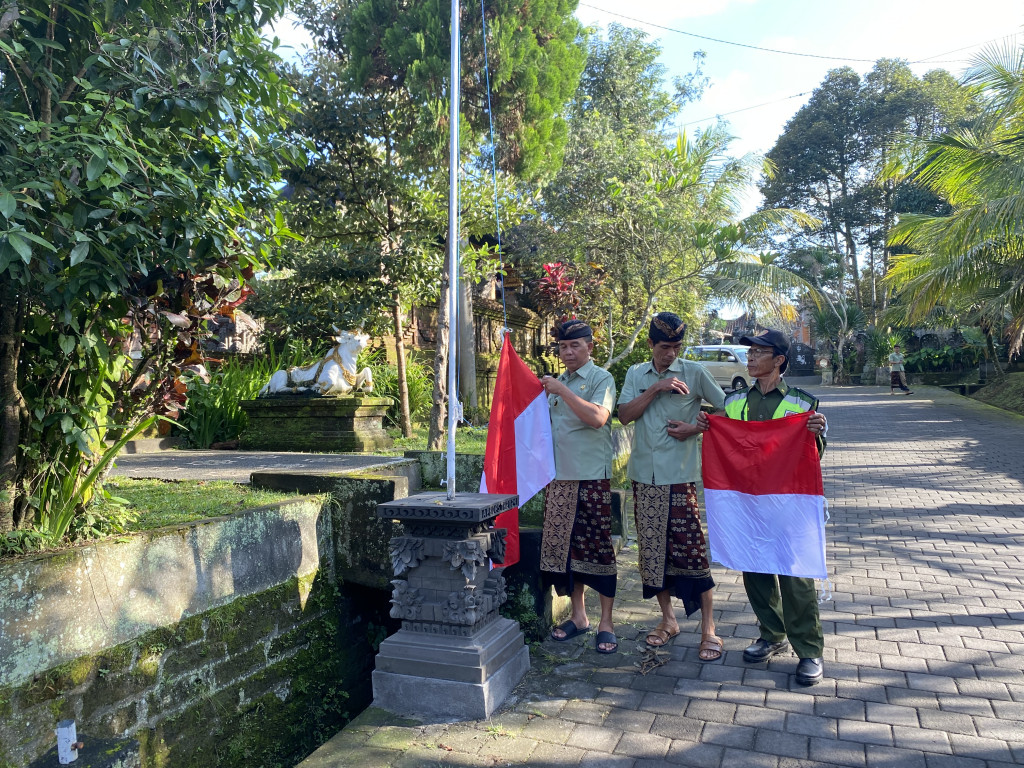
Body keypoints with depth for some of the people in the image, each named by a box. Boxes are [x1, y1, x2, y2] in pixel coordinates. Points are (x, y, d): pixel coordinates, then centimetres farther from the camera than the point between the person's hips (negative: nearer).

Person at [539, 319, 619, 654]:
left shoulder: (601, 378, -2)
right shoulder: (557, 383, 17)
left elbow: (598, 417, -20)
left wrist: (562, 391, -17)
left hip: (593, 477, -6)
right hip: (559, 476, 6)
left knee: (598, 547, -1)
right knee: (562, 545, 8)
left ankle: (606, 622, 10)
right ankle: (578, 615, 22)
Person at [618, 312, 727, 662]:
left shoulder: (693, 372, -1)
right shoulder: (636, 374, 8)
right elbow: (624, 414, -4)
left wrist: (695, 428, -10)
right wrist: (656, 388, -13)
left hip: (680, 475, -3)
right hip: (644, 475, 4)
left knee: (690, 549, -4)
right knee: (652, 548, 9)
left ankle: (708, 629, 8)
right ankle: (667, 619, 26)